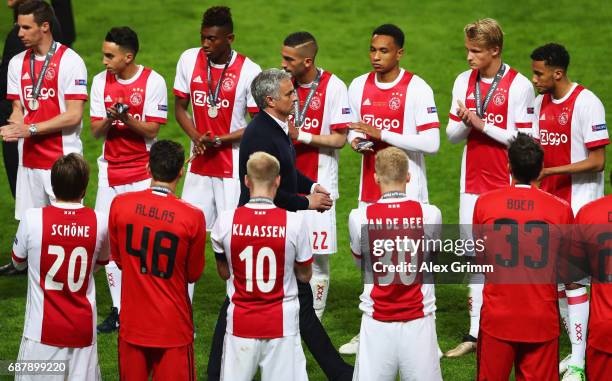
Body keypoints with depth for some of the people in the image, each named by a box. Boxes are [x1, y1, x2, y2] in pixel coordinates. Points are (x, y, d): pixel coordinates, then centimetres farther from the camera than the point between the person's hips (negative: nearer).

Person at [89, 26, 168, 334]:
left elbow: (151, 130, -10)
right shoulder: (101, 81, 4)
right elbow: (96, 131, 3)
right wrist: (109, 119, -19)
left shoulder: (153, 82, -8)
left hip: (143, 171, -4)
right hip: (110, 170, 4)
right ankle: (118, 310, 11)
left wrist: (127, 119, -27)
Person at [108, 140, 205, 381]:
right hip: (173, 327, -2)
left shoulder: (120, 205, -8)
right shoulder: (193, 217, -15)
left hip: (132, 324, 2)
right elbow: (194, 274, -1)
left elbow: (118, 259, 6)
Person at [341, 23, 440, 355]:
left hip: (407, 190, -5)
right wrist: (356, 140, -6)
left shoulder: (417, 89, -10)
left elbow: (431, 142, -16)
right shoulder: (359, 86, 7)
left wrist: (382, 134, -19)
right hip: (370, 190, 5)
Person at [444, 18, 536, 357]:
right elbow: (452, 134, 11)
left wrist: (482, 125, -15)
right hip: (472, 182, 5)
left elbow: (525, 138, -11)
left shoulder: (518, 85, -8)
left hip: (506, 184, -5)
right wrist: (465, 122, -10)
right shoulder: (464, 82, 8)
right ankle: (476, 332, 11)